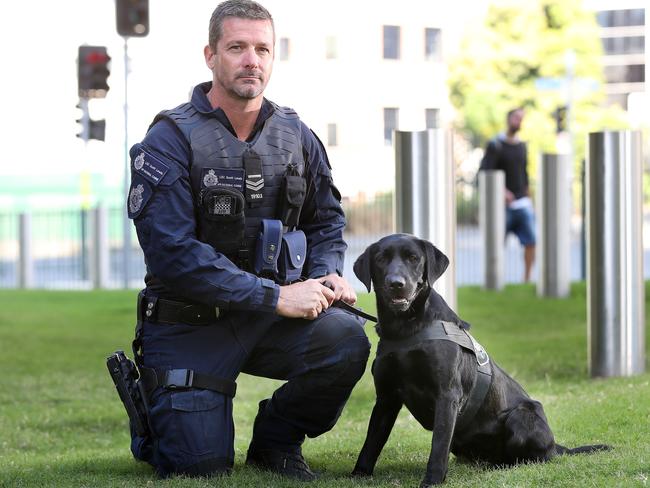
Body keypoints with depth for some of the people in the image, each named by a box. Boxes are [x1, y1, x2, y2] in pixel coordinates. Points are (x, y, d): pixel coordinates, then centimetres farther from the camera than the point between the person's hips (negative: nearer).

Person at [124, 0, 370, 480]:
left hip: (267, 319, 4)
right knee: (202, 468, -10)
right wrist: (275, 295, -24)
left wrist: (326, 276, -6)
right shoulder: (172, 139, -13)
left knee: (347, 339, -25)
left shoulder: (296, 136, 4)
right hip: (190, 326, -4)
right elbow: (172, 253, -22)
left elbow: (327, 221, 18)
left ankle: (275, 440, 3)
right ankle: (148, 402, 26)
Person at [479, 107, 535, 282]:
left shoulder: (521, 146, 14)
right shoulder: (495, 145, -5)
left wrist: (528, 199, 17)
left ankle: (527, 279, 2)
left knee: (531, 241, -6)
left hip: (522, 204, 5)